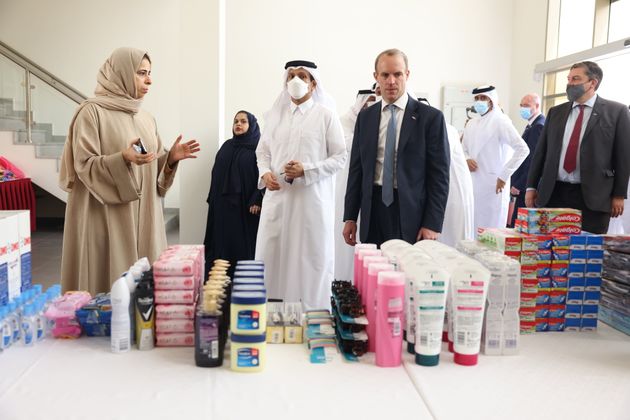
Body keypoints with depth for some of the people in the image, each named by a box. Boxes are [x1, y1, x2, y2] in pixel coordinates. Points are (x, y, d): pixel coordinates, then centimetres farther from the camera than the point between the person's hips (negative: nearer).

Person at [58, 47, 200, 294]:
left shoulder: (146, 118, 15)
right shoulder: (92, 112, -5)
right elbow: (84, 165, -11)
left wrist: (171, 158, -2)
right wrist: (123, 159, -26)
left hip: (144, 218, 6)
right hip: (108, 220, -6)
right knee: (110, 283, -5)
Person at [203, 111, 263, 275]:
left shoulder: (258, 147, -2)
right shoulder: (226, 146, 14)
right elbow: (216, 174, 15)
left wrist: (257, 200, -19)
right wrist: (212, 199, 10)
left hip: (245, 204, -5)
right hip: (223, 203, 5)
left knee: (244, 243, -1)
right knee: (222, 241, 6)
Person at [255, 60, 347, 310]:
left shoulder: (325, 115, 1)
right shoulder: (275, 115, 13)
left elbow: (340, 157, -2)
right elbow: (262, 152, 18)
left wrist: (306, 170, -13)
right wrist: (265, 173, -3)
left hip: (312, 200, -3)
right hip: (278, 197, 4)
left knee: (311, 261, 1)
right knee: (271, 258, 2)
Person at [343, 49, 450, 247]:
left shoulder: (431, 117, -2)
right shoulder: (365, 117, 10)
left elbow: (439, 175, -4)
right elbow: (356, 169, 11)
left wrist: (432, 224, -10)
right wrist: (350, 217, 7)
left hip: (411, 214, -3)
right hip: (373, 213, 3)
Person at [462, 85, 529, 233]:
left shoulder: (501, 121, -4)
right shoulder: (471, 123, 14)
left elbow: (522, 149, -12)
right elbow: (464, 149, 23)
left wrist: (504, 176, -15)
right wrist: (466, 160, -1)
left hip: (493, 184, -6)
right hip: (473, 184, 6)